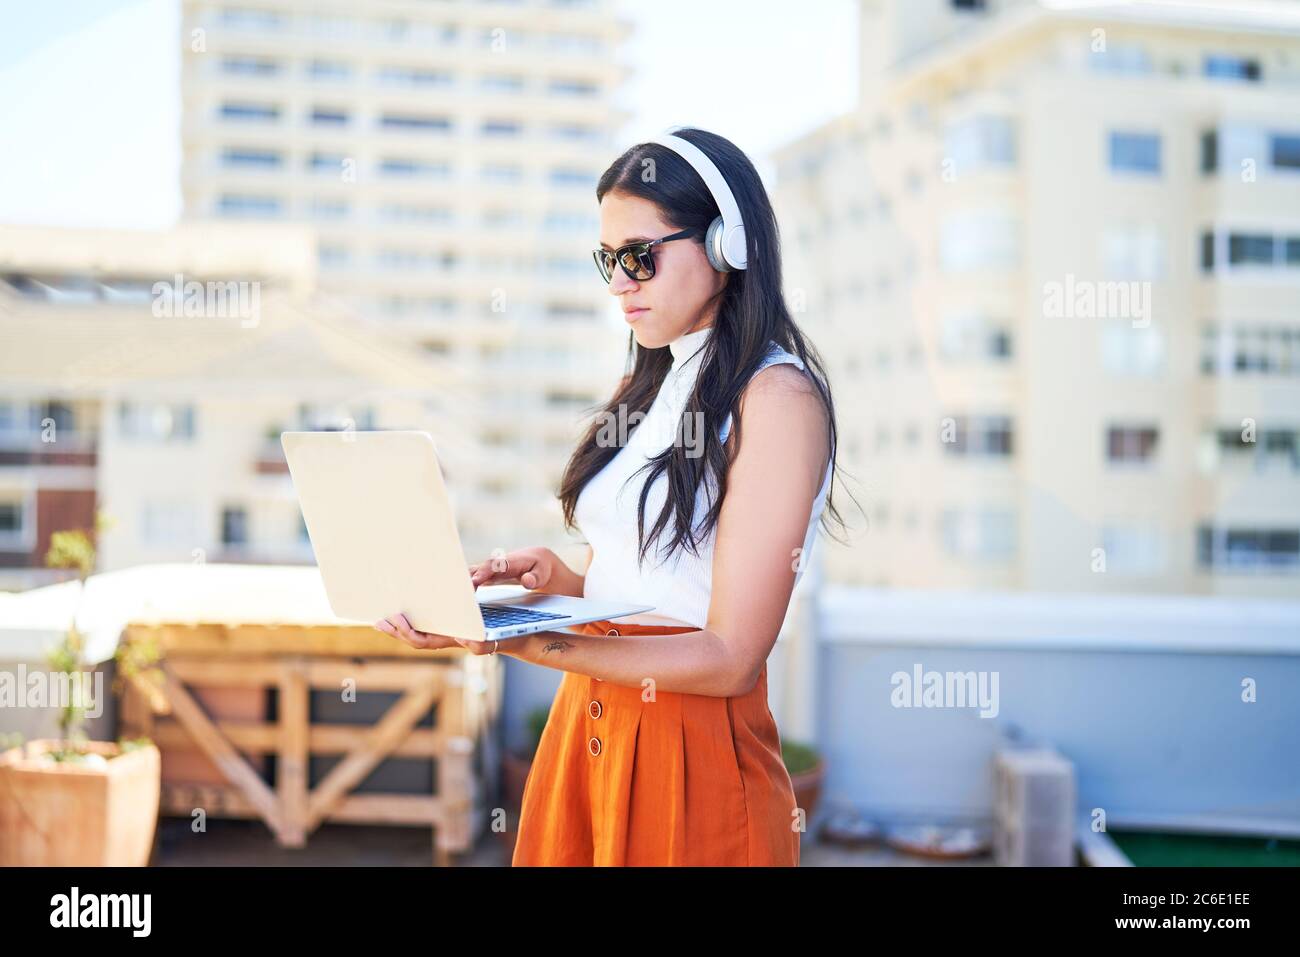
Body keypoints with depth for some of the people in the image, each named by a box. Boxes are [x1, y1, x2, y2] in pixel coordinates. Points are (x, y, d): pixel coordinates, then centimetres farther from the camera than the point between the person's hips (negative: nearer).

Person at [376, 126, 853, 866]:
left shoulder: (777, 397, -14)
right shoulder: (658, 386, 12)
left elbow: (730, 658, -19)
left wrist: (515, 643, -26)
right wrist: (561, 581, -4)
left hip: (693, 755, -7)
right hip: (587, 728, 7)